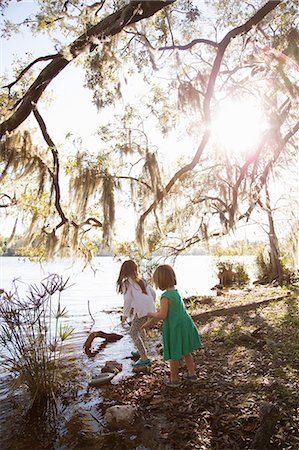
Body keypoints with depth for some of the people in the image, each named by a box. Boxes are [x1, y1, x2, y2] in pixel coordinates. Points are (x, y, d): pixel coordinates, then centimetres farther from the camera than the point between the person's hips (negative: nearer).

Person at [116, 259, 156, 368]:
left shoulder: (126, 283, -3)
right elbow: (153, 293, 18)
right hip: (151, 309, 8)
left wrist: (125, 315, -2)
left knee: (133, 333, 4)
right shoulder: (141, 280, 16)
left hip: (142, 311, -7)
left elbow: (128, 300, -11)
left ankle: (144, 358, 1)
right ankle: (142, 350, 41)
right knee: (140, 328, 28)